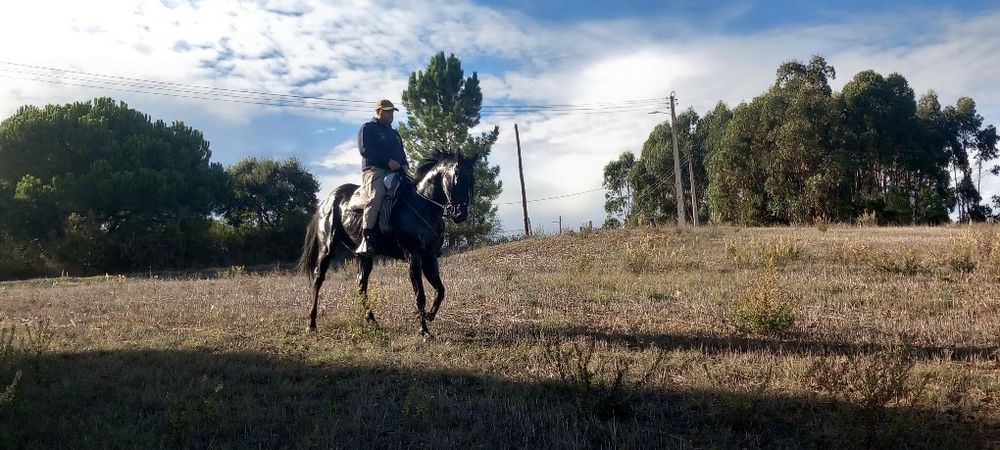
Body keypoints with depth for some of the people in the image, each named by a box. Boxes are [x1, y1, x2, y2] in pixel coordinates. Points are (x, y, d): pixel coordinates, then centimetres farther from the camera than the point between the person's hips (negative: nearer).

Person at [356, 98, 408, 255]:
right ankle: (367, 239, -35)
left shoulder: (394, 133, 31)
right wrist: (388, 161, -15)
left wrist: (404, 165, 2)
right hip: (374, 170, -7)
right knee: (376, 196, -33)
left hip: (395, 172, 7)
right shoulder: (368, 128, 8)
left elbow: (401, 152, 28)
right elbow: (365, 150, -7)